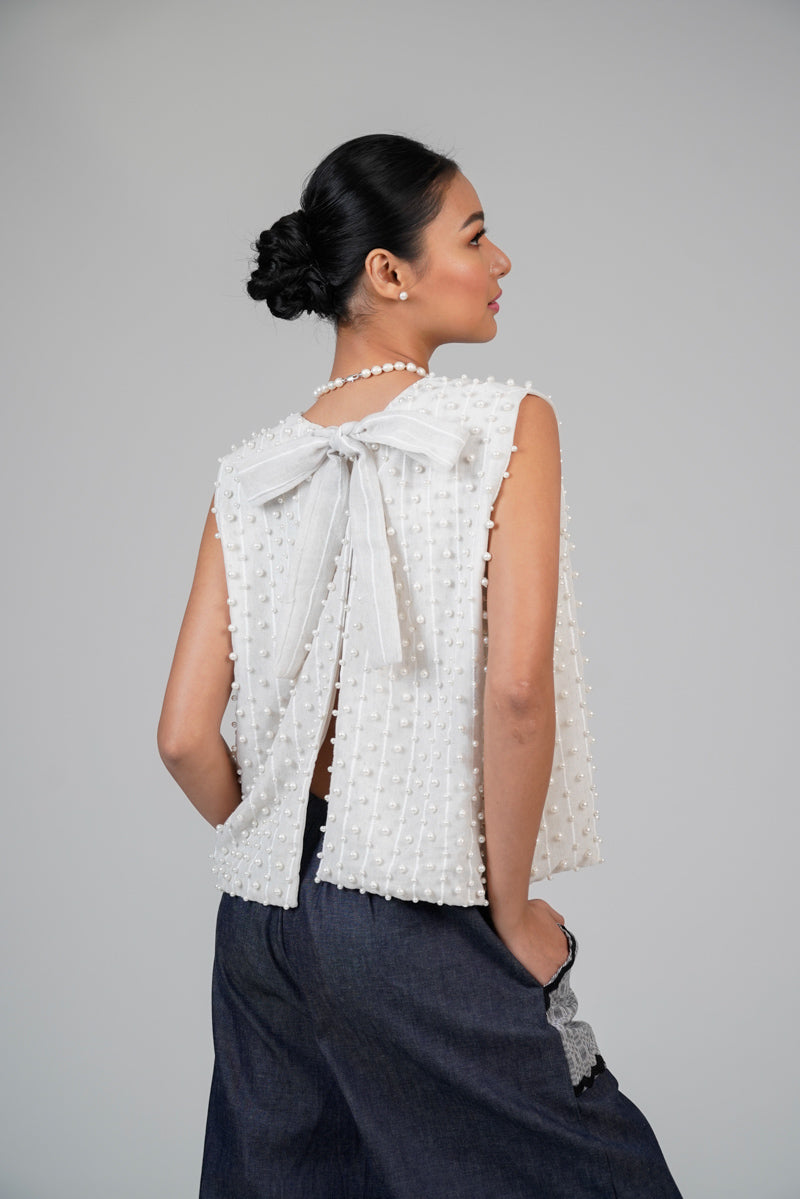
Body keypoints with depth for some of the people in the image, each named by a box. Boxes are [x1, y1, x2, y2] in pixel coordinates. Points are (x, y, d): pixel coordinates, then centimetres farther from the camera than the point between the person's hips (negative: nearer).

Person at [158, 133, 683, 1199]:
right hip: (418, 927, -5)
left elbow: (185, 737, -1)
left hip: (263, 916, 6)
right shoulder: (509, 426, -10)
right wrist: (513, 908, -9)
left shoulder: (253, 473, 3)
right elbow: (515, 689, -21)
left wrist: (277, 862, 15)